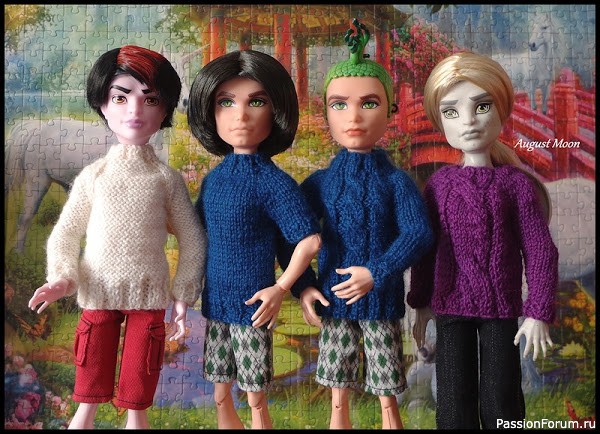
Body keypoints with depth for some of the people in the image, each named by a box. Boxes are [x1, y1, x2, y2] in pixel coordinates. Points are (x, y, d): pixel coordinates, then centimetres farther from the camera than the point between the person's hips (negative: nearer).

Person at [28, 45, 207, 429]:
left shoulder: (167, 178, -2)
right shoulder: (94, 175, 1)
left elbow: (193, 240, 2)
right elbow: (66, 232, 6)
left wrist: (183, 296, -2)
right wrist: (62, 278, -10)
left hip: (149, 295, -1)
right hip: (98, 294, 1)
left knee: (137, 399, 11)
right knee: (88, 393, 15)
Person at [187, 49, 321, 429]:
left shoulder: (274, 182, -15)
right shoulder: (213, 178, 5)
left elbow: (310, 240, -19)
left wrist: (281, 288, -14)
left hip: (252, 306, -6)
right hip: (215, 302, 6)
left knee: (256, 401, 10)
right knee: (221, 396, 21)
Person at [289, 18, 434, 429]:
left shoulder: (396, 180, -6)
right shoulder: (319, 182, 0)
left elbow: (418, 234, -15)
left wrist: (376, 274, -22)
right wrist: (302, 285, -6)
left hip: (382, 299, -2)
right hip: (333, 300, 2)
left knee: (388, 399, 10)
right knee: (338, 398, 15)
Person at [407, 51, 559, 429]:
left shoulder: (517, 183, -4)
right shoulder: (440, 183, 1)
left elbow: (540, 250, -3)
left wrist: (539, 312, -7)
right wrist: (422, 304, 9)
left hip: (501, 308, -1)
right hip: (451, 307, 2)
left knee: (501, 402, 6)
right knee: (454, 403, 9)